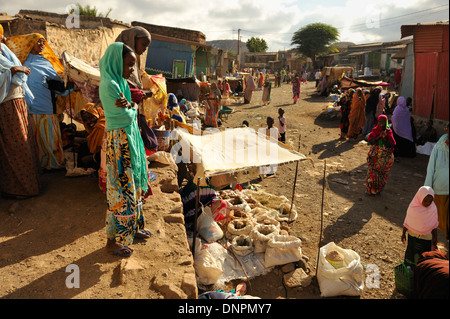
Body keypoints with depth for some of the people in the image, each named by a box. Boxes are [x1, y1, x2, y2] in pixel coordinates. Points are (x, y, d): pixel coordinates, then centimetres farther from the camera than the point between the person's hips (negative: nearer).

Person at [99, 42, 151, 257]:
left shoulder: (119, 82, 11)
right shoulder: (109, 85, -19)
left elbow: (130, 112, 3)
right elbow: (128, 116, -19)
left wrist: (127, 107, -15)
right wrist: (131, 109, -2)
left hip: (129, 138, 10)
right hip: (119, 142, -10)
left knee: (133, 185, 19)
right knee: (122, 191, 0)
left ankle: (133, 228, 36)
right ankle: (113, 241, 15)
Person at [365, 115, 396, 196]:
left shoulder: (388, 131, -1)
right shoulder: (375, 130, 2)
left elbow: (392, 144, -8)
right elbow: (370, 140, -9)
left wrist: (384, 138, -21)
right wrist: (379, 137, -20)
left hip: (385, 156, 0)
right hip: (375, 155, 1)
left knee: (382, 173, 3)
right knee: (373, 171, -1)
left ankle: (378, 189, 18)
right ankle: (370, 189, 12)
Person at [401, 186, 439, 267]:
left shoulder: (433, 208, -12)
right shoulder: (413, 207, -17)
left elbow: (434, 224, 0)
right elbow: (407, 222, -5)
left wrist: (435, 237, 7)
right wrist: (403, 234, 3)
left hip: (426, 237, 0)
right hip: (413, 235, 0)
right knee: (411, 253, 13)